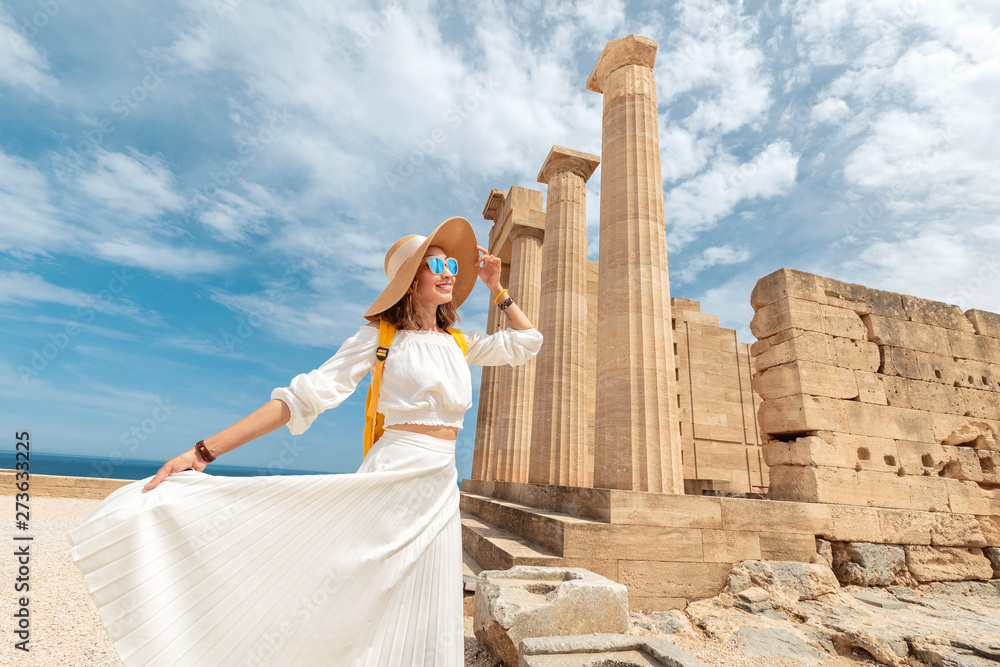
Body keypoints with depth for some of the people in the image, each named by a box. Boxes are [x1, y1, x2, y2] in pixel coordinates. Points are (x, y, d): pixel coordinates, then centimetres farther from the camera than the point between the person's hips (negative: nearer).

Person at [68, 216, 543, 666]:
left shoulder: (458, 342, 11)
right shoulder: (380, 335, -3)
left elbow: (526, 343, 20)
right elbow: (304, 396, -8)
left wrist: (495, 288, 14)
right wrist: (204, 451, -13)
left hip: (440, 487, 5)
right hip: (392, 476, -5)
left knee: (423, 624, 14)